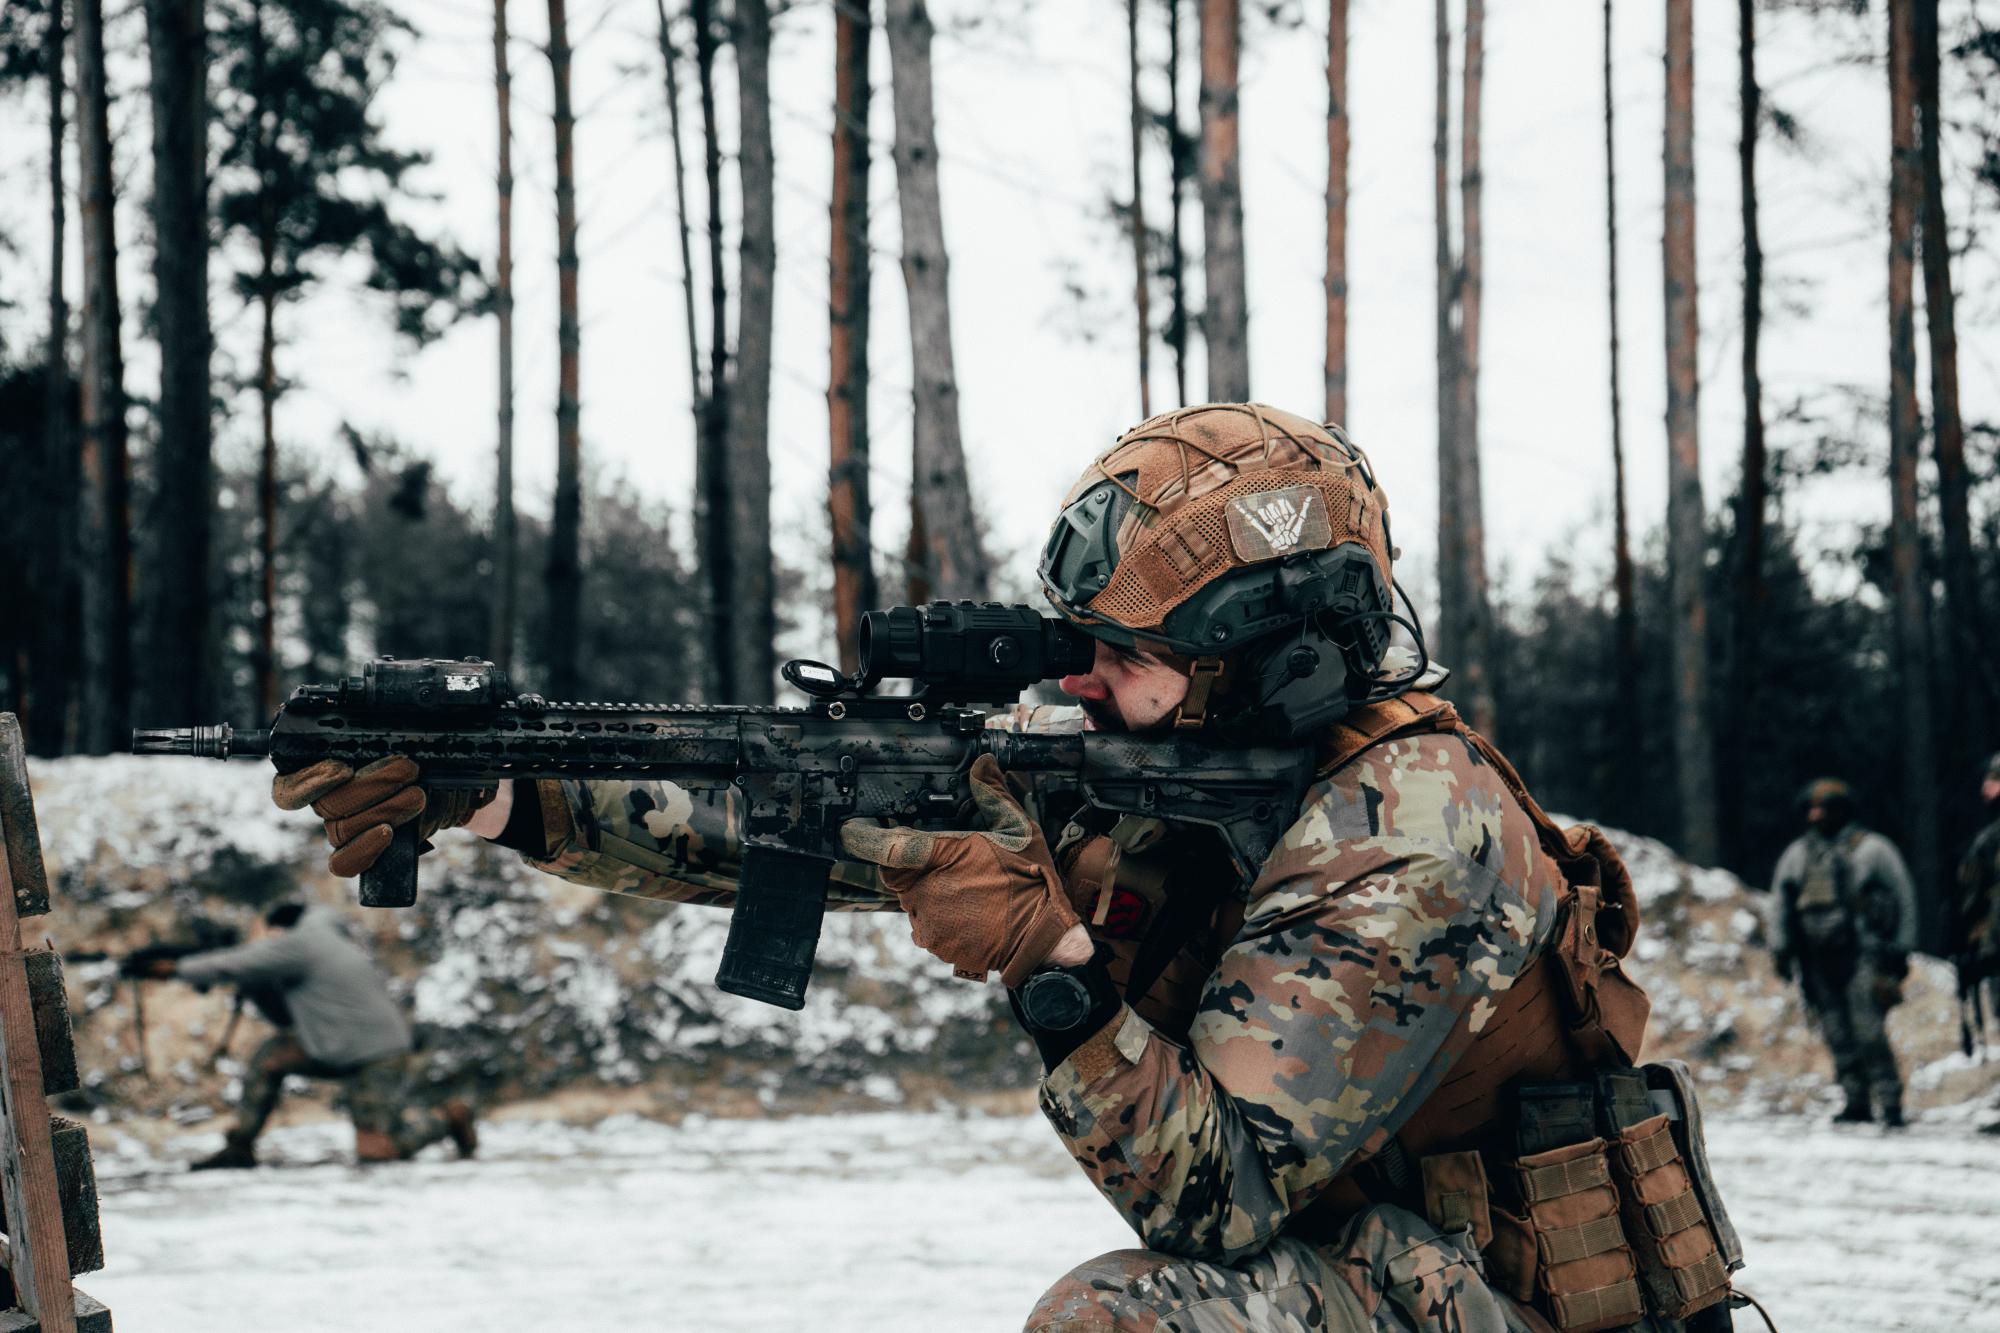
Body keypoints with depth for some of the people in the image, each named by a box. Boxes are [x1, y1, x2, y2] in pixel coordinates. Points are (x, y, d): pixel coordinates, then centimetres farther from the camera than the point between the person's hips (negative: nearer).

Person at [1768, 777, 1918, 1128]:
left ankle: (1889, 1101, -11)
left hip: (1862, 953, -5)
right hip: (1818, 957, 5)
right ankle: (1857, 1101, 10)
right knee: (1837, 1035, 3)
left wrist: (1901, 951, 0)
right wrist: (1780, 949, 11)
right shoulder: (1797, 855, 15)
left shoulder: (1871, 849, 2)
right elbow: (1780, 904, 20)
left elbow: (1903, 898, 4)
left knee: (1868, 1031, -14)